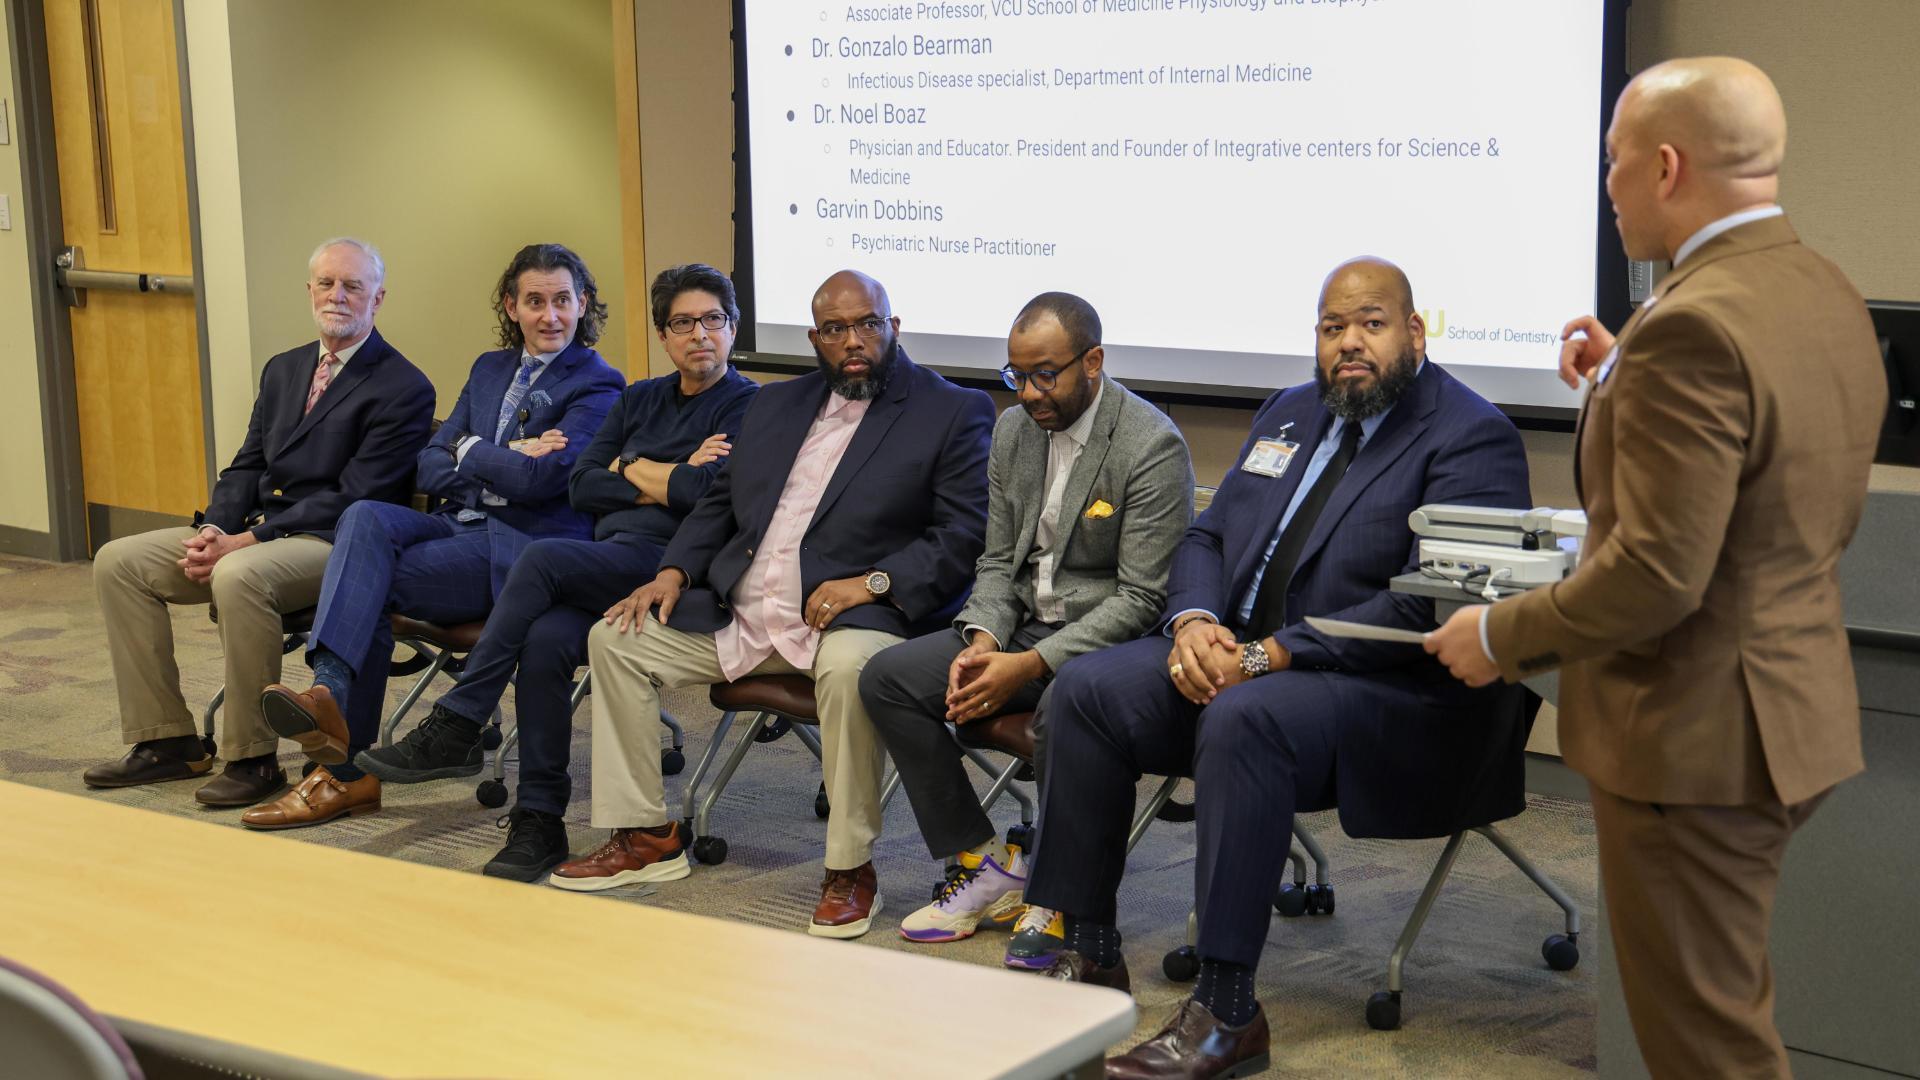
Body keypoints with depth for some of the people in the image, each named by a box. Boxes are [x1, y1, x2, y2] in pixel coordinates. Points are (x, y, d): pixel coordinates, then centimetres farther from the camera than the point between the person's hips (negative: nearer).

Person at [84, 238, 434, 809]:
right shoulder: (283, 370, 17)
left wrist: (246, 542, -19)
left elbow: (352, 499, -16)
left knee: (240, 576, -37)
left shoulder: (404, 388, -9)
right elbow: (246, 467, 17)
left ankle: (252, 758, -23)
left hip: (335, 545, -8)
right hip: (251, 532, 8)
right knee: (118, 562, -3)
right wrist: (214, 530, -5)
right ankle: (167, 741, 1)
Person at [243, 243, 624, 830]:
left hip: (524, 548, -6)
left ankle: (346, 772, -22)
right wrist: (504, 460, -5)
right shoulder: (490, 369, 21)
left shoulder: (597, 386, -1)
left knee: (369, 582, -23)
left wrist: (471, 452, 0)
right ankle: (330, 693, -37)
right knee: (366, 517, -27)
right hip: (461, 526, 6)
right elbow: (430, 468, 12)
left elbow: (541, 478, -16)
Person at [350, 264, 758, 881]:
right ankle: (538, 822, -22)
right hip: (606, 564, 5)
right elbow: (581, 487, 13)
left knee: (543, 558, -30)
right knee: (546, 640, -28)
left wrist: (633, 470, 3)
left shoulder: (747, 405, 5)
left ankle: (455, 729, -23)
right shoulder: (640, 400, 25)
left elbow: (710, 493, -13)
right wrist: (668, 481, 0)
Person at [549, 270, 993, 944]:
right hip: (739, 613, 7)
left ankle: (850, 869, -22)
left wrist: (874, 581, -21)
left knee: (850, 667, -39)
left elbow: (965, 534, -9)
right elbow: (720, 503, 23)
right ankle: (646, 837, 5)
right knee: (616, 638, -3)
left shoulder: (954, 413, 0)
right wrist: (674, 571, 5)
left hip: (852, 615, -6)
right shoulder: (776, 405, 20)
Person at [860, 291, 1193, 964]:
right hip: (1021, 626, 7)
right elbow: (998, 560, 12)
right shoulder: (1015, 430, 8)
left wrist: (1031, 665, -25)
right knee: (886, 679, -9)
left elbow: (1141, 599, -18)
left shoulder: (1152, 446, -15)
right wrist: (982, 641, -10)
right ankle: (985, 865, -3)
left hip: (1108, 637, -7)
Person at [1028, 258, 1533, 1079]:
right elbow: (1207, 538, 17)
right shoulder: (1289, 415, 17)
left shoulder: (1470, 439, -9)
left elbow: (1426, 605, -20)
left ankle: (1226, 1013, -30)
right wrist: (1194, 622, -6)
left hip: (1395, 690, -8)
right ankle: (1087, 954, -2)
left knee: (1242, 721, -36)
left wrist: (1271, 655, -23)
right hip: (1235, 655, 8)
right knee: (1086, 692, -9)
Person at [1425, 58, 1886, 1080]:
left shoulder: (1694, 326, -24)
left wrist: (1502, 634, -11)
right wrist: (1628, 382, 10)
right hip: (1791, 714, 10)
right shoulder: (1829, 296, 6)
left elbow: (1656, 571, -26)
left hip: (1694, 737, -10)